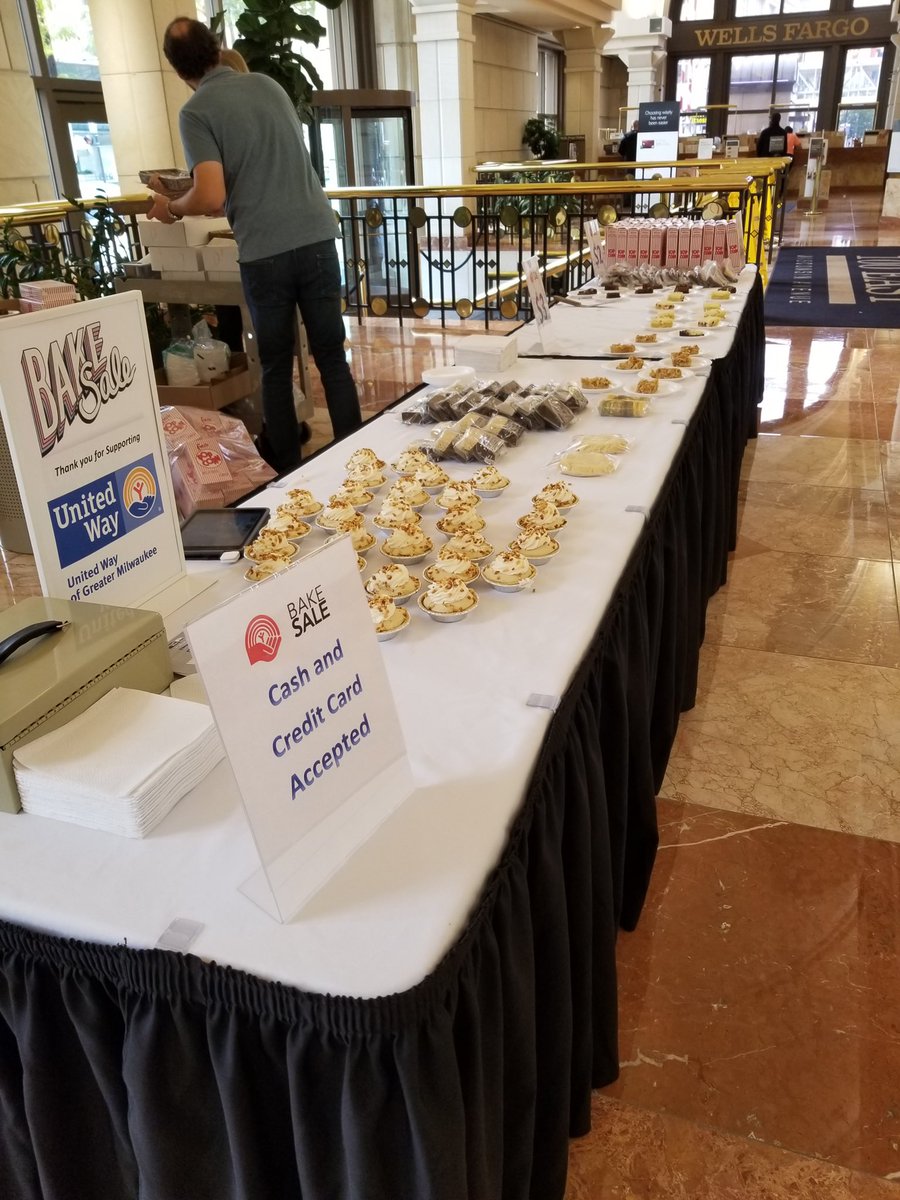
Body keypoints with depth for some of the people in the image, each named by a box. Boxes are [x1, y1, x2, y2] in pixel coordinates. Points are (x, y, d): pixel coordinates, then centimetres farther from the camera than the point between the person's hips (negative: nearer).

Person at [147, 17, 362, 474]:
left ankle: (288, 471, 17)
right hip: (317, 237, 4)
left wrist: (171, 207, 6)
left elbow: (212, 198, -15)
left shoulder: (195, 112, -4)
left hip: (265, 252, -4)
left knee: (276, 367, 9)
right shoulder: (269, 85, 13)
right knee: (332, 356, 8)